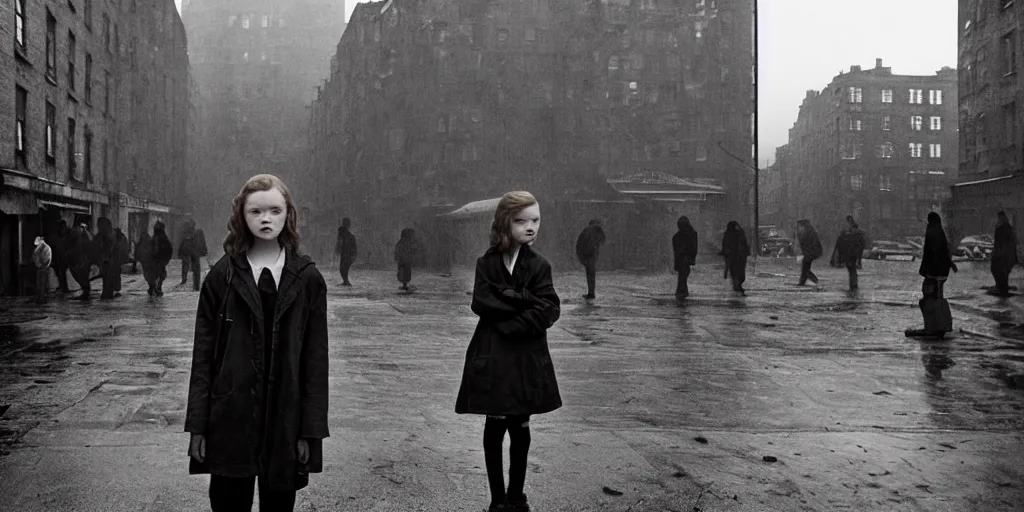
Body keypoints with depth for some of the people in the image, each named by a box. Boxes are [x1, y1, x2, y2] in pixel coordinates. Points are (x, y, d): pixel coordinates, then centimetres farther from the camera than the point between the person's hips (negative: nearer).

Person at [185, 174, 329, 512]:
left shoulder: (307, 278, 0)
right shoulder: (222, 275, 0)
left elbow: (316, 358, -1)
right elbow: (204, 354, 1)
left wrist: (311, 429, -4)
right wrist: (198, 424, -4)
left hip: (285, 420, 0)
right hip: (231, 415, 0)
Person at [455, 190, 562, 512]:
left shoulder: (539, 266, 1)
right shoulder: (487, 262, 2)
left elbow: (546, 313, -10)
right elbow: (480, 303, -12)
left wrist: (506, 324, -16)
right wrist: (522, 299, -17)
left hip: (525, 357, 0)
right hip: (492, 355, 0)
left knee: (520, 429, 8)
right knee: (494, 428, 4)